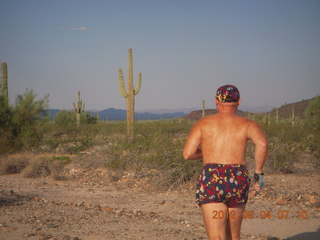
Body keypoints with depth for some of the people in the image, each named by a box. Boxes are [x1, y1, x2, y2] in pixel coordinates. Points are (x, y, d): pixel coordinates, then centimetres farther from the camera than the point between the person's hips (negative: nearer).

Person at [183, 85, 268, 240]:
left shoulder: (203, 124, 9)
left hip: (211, 182, -2)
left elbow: (187, 154, 0)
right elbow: (262, 143, -13)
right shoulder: (247, 125, 8)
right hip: (238, 181, 2)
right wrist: (258, 172, -1)